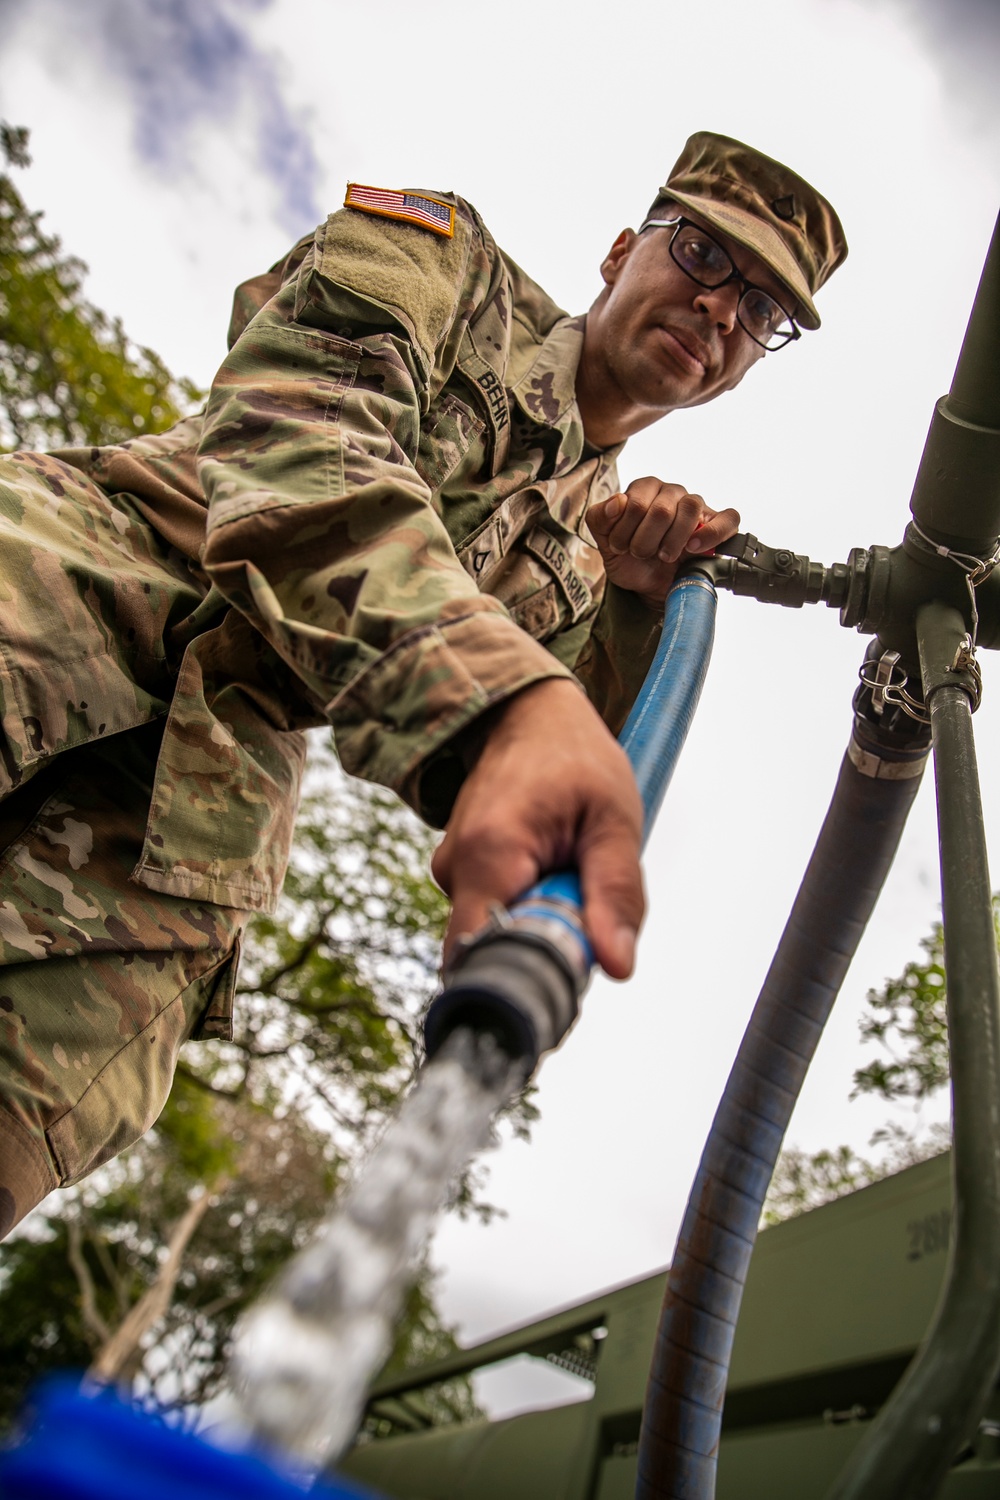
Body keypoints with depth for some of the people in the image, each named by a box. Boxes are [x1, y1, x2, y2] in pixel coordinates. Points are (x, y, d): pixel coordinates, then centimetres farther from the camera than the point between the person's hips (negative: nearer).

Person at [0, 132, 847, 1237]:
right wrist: (507, 702, -31)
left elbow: (590, 772, 15)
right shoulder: (439, 257, 10)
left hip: (206, 802, 4)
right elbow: (297, 446, -13)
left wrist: (641, 606, -4)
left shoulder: (588, 549, 25)